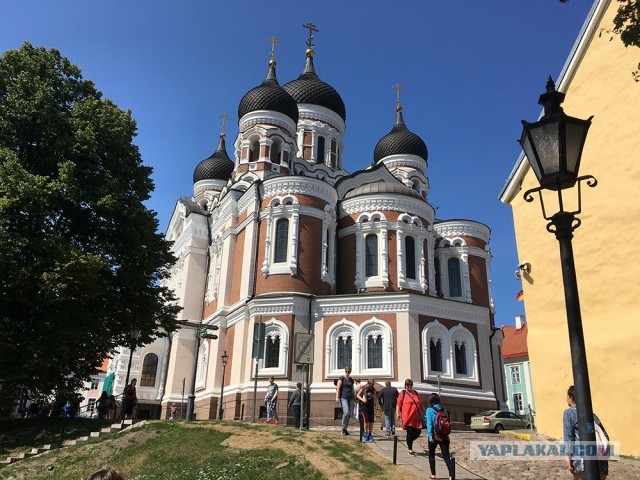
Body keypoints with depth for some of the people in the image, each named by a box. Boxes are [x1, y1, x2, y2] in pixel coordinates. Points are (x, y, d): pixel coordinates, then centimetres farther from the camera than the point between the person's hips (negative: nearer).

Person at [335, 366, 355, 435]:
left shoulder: (351, 379, 18)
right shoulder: (341, 378, 1)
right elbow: (338, 388, -6)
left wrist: (354, 399, 21)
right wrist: (337, 397, -15)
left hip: (350, 398, 6)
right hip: (343, 398, -6)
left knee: (349, 414, 2)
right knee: (346, 412, -19)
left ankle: (345, 429, 13)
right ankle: (343, 428, -5)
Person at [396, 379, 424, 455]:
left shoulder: (416, 393, 15)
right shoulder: (402, 393, -1)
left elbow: (420, 404, 21)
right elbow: (398, 404, -5)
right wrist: (397, 413, -15)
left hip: (416, 417, 5)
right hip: (407, 417, -5)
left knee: (417, 432, 5)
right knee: (410, 432, -1)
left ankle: (409, 443, 32)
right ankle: (410, 449, 16)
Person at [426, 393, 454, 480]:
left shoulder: (429, 410, -5)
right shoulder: (443, 410, 8)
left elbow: (429, 424, -13)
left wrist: (430, 436, -15)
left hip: (435, 436, -3)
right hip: (444, 436, 3)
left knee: (431, 455, 17)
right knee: (446, 457, 2)